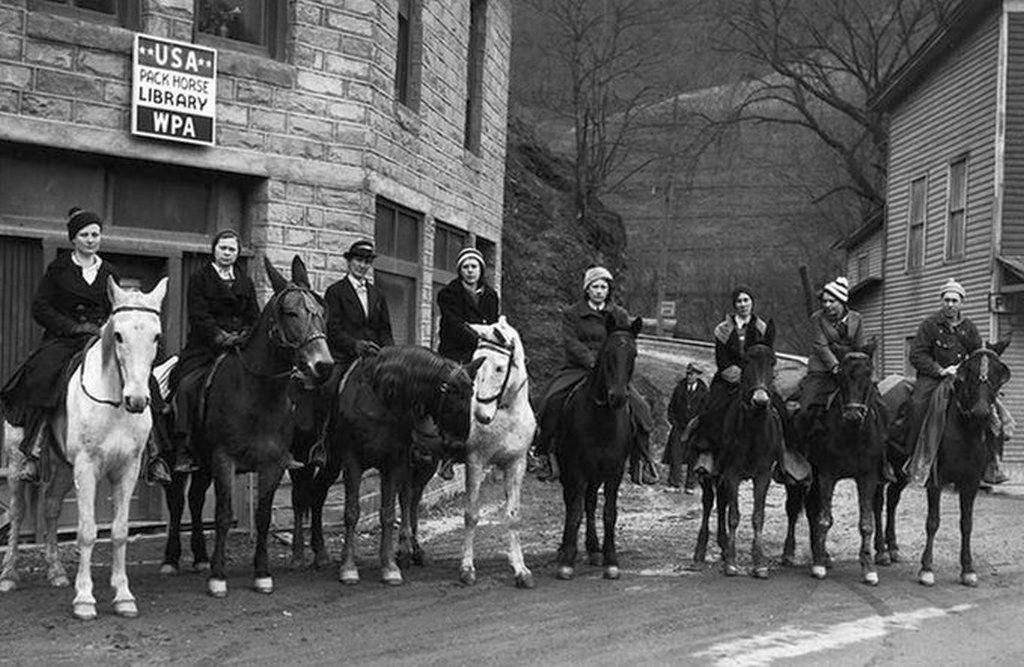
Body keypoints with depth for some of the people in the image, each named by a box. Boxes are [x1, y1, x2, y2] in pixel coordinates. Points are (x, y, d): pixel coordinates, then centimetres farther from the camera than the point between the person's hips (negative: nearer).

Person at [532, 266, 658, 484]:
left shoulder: (620, 315, 12)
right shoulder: (571, 314, 6)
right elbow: (571, 342, -6)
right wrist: (592, 361, -21)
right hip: (577, 368, -1)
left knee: (639, 407, -17)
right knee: (553, 400, -26)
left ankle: (641, 461, -4)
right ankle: (544, 454, -11)